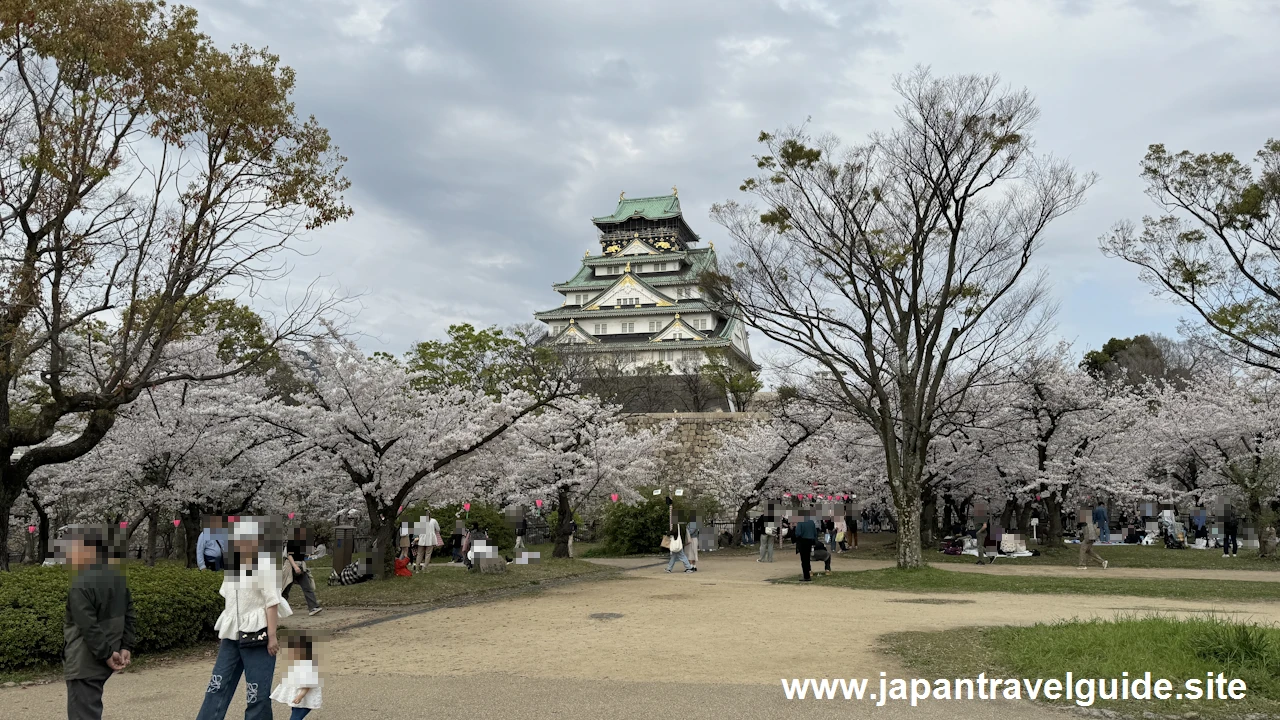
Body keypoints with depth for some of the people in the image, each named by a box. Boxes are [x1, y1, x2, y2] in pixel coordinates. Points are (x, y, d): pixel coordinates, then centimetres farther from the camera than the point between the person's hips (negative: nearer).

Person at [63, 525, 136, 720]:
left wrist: (107, 655, -15)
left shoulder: (81, 585, -20)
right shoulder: (117, 576, 7)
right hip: (102, 661, 9)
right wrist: (125, 647, 7)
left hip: (85, 664, -9)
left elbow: (89, 628, -22)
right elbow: (130, 615, 9)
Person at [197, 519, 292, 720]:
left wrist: (272, 635, -17)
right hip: (233, 633, 7)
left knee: (258, 694, 1)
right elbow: (230, 600, 17)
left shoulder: (264, 563, -11)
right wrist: (224, 632, 16)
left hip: (256, 633, -7)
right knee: (217, 687, 4)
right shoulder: (233, 563, 11)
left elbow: (272, 602, -13)